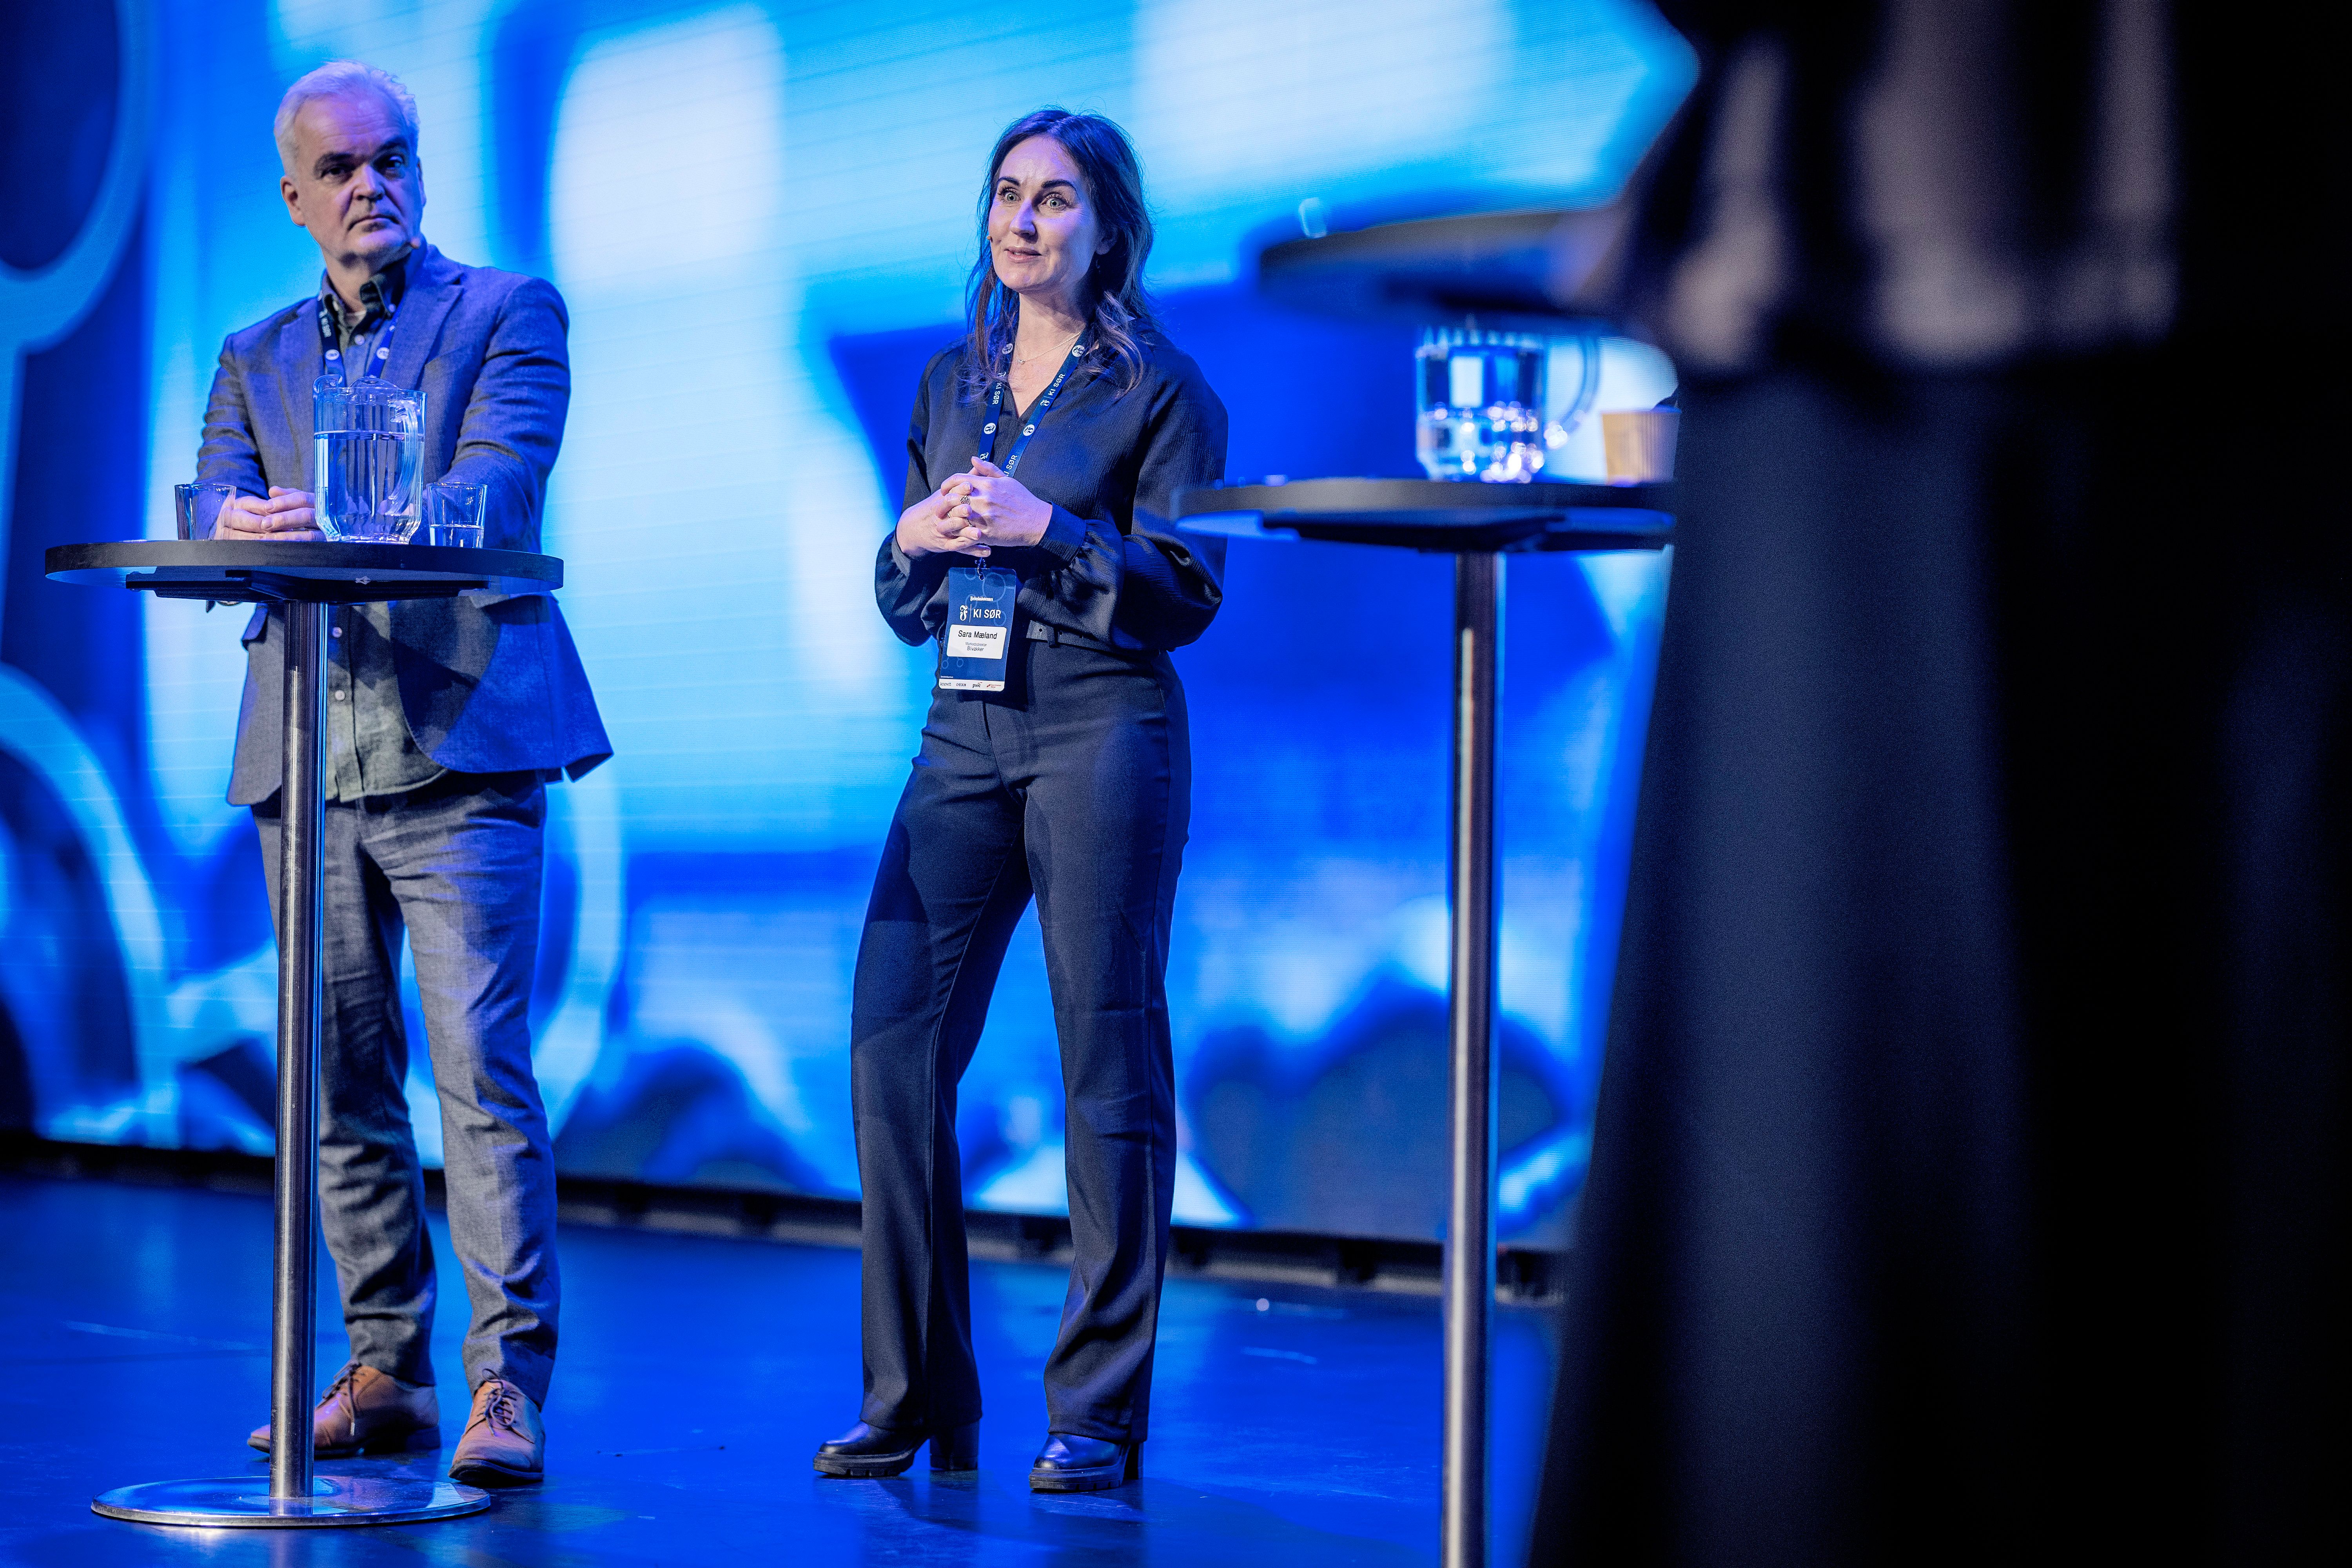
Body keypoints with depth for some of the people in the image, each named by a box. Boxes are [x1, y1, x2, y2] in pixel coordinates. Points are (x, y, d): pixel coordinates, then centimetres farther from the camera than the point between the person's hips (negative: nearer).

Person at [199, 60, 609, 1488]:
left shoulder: (506, 313, 5)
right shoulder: (253, 360, 18)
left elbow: (501, 483, -13)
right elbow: (222, 525, 4)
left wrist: (346, 529, -32)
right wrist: (243, 538, -23)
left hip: (457, 746, -5)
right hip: (307, 760, 5)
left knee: (484, 1075, -10)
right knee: (343, 1087, 8)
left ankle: (510, 1387, -8)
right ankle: (384, 1375, 16)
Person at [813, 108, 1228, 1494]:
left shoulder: (1160, 387, 1)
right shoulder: (951, 383, 17)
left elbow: (1188, 591, -6)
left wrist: (1044, 527, -15)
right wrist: (918, 537, -2)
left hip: (1103, 728, -5)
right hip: (965, 734, 5)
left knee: (1108, 1064, -4)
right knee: (894, 1046, -2)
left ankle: (1098, 1416, 3)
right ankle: (916, 1401, 8)